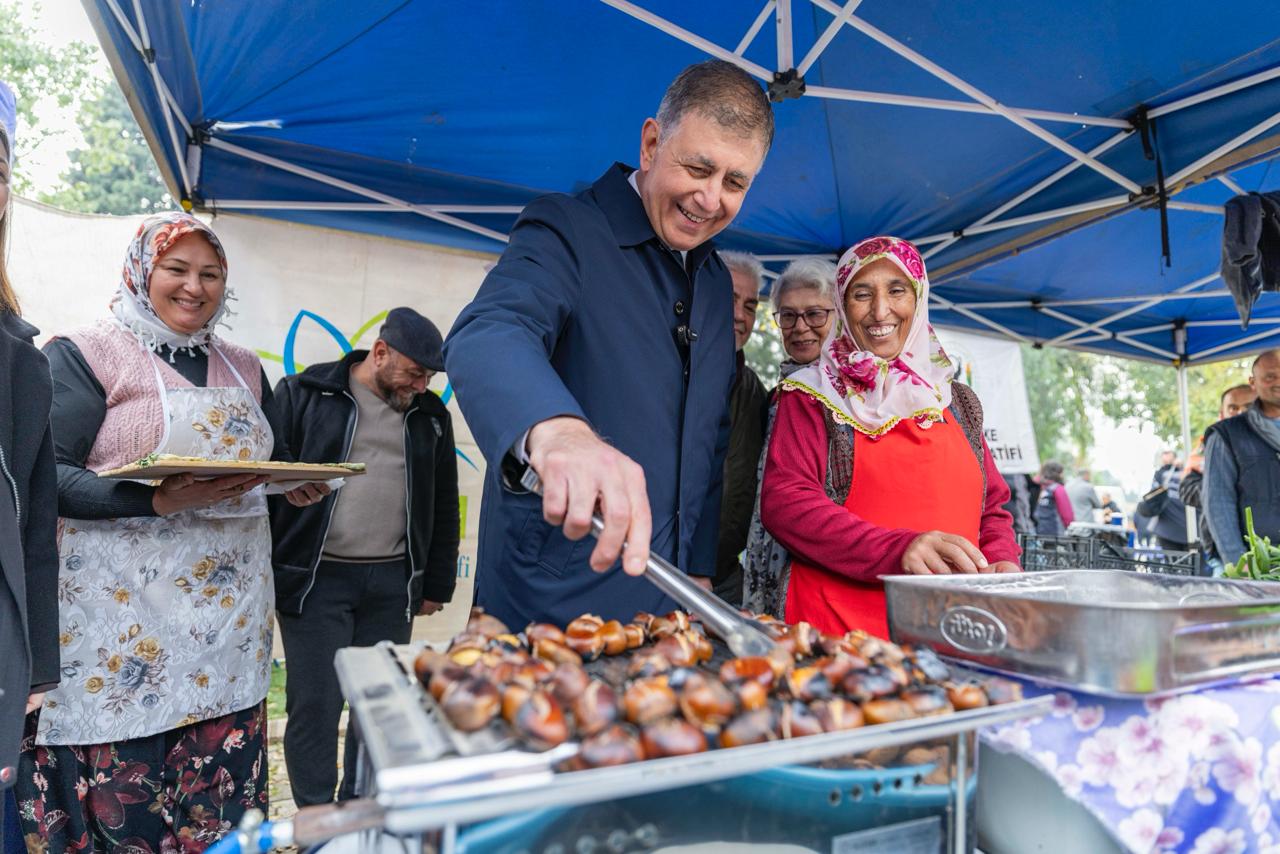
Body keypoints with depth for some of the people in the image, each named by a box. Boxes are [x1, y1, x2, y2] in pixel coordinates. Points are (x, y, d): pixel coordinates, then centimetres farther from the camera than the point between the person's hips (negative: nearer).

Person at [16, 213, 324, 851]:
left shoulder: (245, 370, 15)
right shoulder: (84, 355, -1)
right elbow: (49, 477, -9)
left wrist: (294, 482, -1)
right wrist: (159, 499, -23)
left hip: (230, 618, 5)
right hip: (123, 620, -4)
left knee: (222, 794, 6)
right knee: (122, 799, 0)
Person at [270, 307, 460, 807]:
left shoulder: (430, 414, 9)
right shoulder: (303, 394, -2)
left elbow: (443, 507, 12)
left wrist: (437, 585, 10)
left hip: (393, 583, 4)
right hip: (315, 578, -3)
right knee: (315, 703, 1)